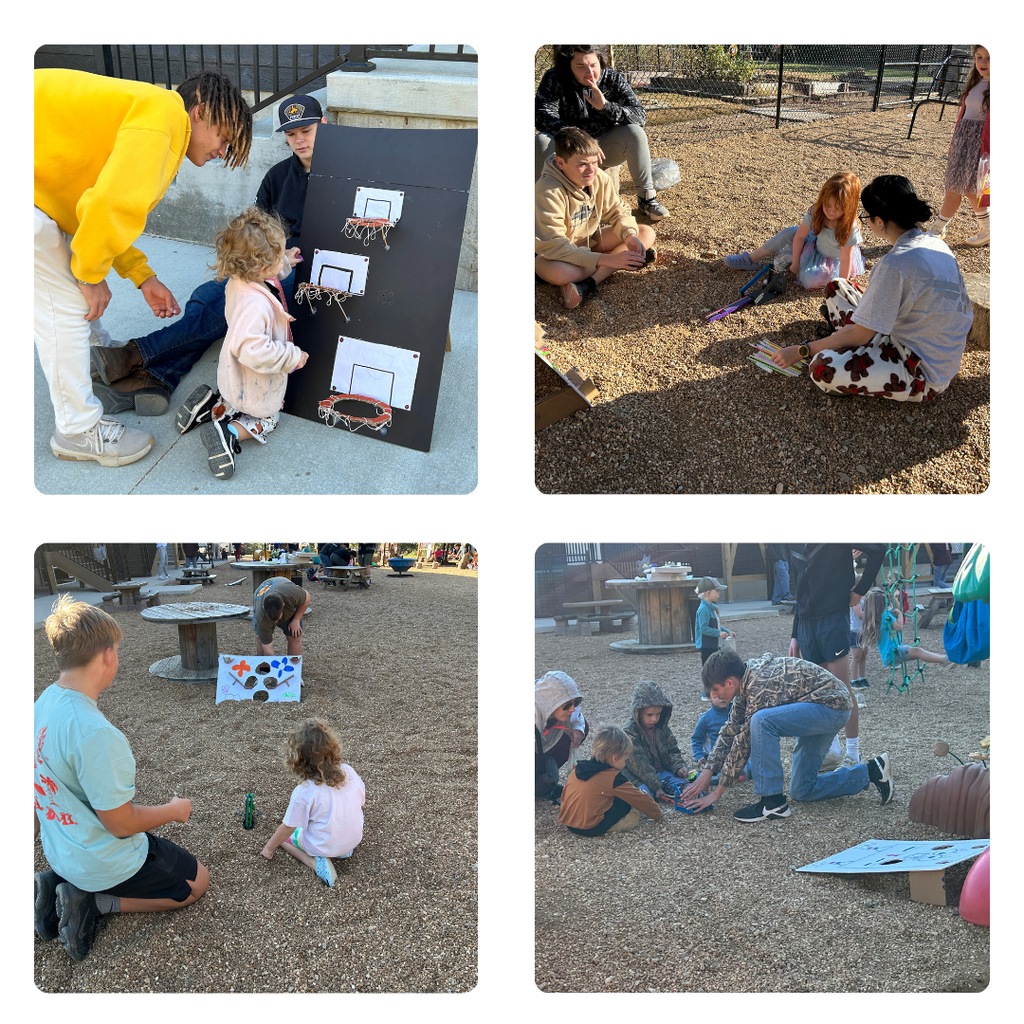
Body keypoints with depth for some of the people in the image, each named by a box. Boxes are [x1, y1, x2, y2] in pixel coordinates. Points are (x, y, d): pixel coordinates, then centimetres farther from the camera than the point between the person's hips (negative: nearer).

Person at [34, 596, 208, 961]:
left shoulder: (44, 702, -7)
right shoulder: (95, 733, -34)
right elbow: (121, 823, -26)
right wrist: (174, 810, -8)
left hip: (61, 850, 8)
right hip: (105, 861, -8)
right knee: (197, 882, 12)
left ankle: (58, 885, 13)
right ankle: (93, 902, 0)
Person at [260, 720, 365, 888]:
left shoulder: (303, 793, -28)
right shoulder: (349, 772, -16)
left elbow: (288, 828, -16)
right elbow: (361, 802, 1)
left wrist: (269, 848, 4)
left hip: (324, 846, -5)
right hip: (354, 839, 5)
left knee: (283, 836, 19)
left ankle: (317, 862, -2)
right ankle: (344, 850, 14)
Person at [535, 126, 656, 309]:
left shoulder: (600, 178, -11)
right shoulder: (549, 192, -30)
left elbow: (617, 212, 2)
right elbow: (553, 246, -35)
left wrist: (629, 235, -24)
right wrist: (607, 260, -39)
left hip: (591, 239, 7)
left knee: (647, 233, -7)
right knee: (555, 272, -43)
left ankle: (589, 283, -26)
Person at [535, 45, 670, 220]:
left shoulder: (613, 79, -8)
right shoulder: (554, 80, -12)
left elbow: (640, 116, -16)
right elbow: (543, 116, -27)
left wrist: (605, 106, -34)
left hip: (606, 148, 1)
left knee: (635, 132, -26)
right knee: (542, 141, -31)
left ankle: (647, 198, -13)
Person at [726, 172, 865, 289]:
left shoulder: (849, 227, -32)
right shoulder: (816, 212, -20)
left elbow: (845, 259, -30)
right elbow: (800, 236, -11)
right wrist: (795, 263, -9)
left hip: (836, 261, -5)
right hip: (817, 247, 5)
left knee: (811, 279, -33)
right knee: (788, 233, -10)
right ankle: (752, 259, 6)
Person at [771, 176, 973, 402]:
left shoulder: (895, 265, -27)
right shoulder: (937, 245, 1)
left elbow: (859, 334, -20)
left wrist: (801, 351, -9)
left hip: (924, 375, -9)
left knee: (822, 369, -28)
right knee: (836, 287, 10)